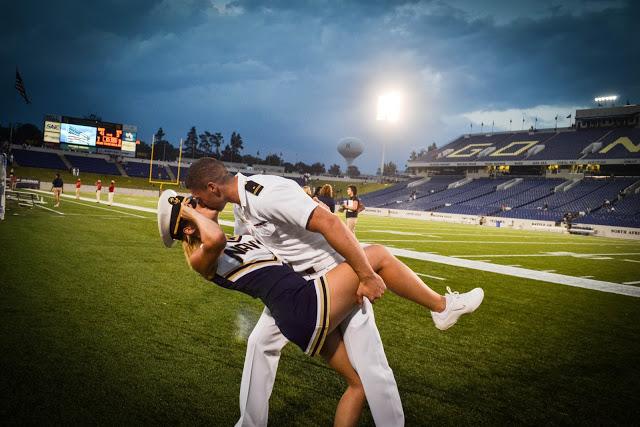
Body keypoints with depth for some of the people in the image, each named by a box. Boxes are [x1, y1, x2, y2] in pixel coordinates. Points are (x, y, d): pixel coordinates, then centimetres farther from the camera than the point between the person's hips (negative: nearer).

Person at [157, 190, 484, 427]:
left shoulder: (236, 242, 22)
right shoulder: (201, 259, -5)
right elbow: (216, 238, -30)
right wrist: (191, 213, -12)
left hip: (305, 316, 9)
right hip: (304, 307, -9)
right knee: (377, 255, -7)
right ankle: (443, 307, 10)